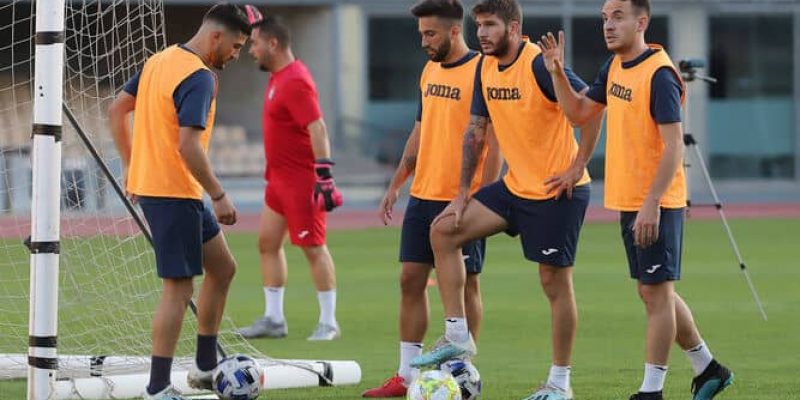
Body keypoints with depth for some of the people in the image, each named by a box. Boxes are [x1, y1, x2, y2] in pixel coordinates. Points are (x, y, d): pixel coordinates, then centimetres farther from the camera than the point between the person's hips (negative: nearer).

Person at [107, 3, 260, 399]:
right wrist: (219, 196, -18)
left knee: (222, 267, 18)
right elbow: (188, 146, -25)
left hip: (147, 183, 10)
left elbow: (117, 109, 17)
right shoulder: (199, 78, -18)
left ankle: (205, 366, 23)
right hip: (175, 193, -10)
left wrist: (130, 165, 22)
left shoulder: (159, 61, 10)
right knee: (179, 288, -5)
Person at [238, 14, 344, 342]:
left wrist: (324, 175, -29)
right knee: (267, 242, 10)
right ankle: (274, 320, 15)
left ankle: (329, 323, 2)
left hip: (302, 182, -10)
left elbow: (317, 128, -24)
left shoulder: (296, 81, -18)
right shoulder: (278, 78, 12)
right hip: (280, 178, 10)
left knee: (313, 248, -4)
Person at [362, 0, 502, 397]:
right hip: (423, 196, 8)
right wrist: (396, 185, 17)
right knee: (411, 279, 6)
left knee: (464, 284, 0)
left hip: (463, 201, -8)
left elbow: (495, 143, -14)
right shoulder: (430, 71, 12)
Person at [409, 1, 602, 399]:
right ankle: (457, 337, 5)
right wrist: (462, 194, 10)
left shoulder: (538, 65, -19)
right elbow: (476, 130, 13)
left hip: (556, 190, -8)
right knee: (443, 231, 0)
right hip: (515, 186, 8)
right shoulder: (486, 68, 6)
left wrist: (578, 166, -19)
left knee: (555, 281, -2)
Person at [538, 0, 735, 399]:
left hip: (655, 206, -9)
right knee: (654, 292, 15)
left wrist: (652, 205, -26)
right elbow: (579, 111, 19)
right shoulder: (614, 67, 9)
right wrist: (557, 73, 3)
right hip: (629, 201, 9)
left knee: (656, 292, -3)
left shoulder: (659, 75, -17)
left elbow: (673, 147, -21)